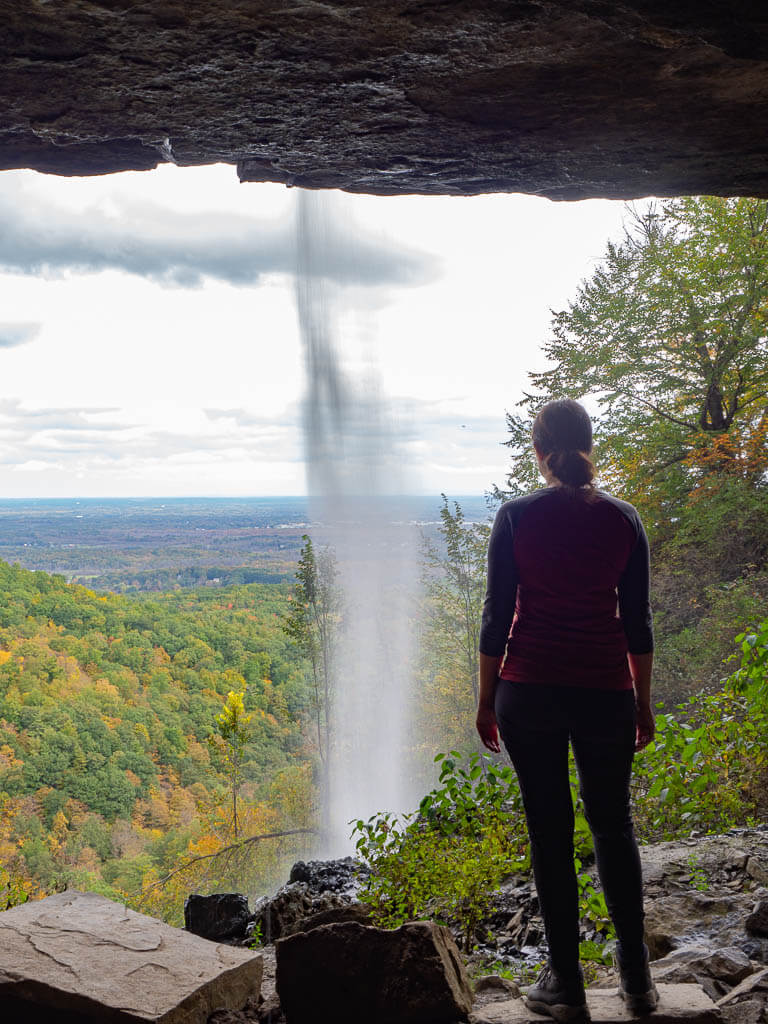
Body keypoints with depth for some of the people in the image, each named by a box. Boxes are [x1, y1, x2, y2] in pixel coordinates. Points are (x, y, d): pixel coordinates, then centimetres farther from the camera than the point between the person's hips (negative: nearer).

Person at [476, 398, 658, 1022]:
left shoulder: (517, 517, -6)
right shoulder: (623, 520, -1)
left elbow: (497, 617, -5)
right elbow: (637, 624, 3)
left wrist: (486, 701, 5)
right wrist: (643, 706, 13)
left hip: (529, 693, -2)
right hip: (606, 694, 2)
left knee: (550, 831, 8)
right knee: (613, 825, 17)